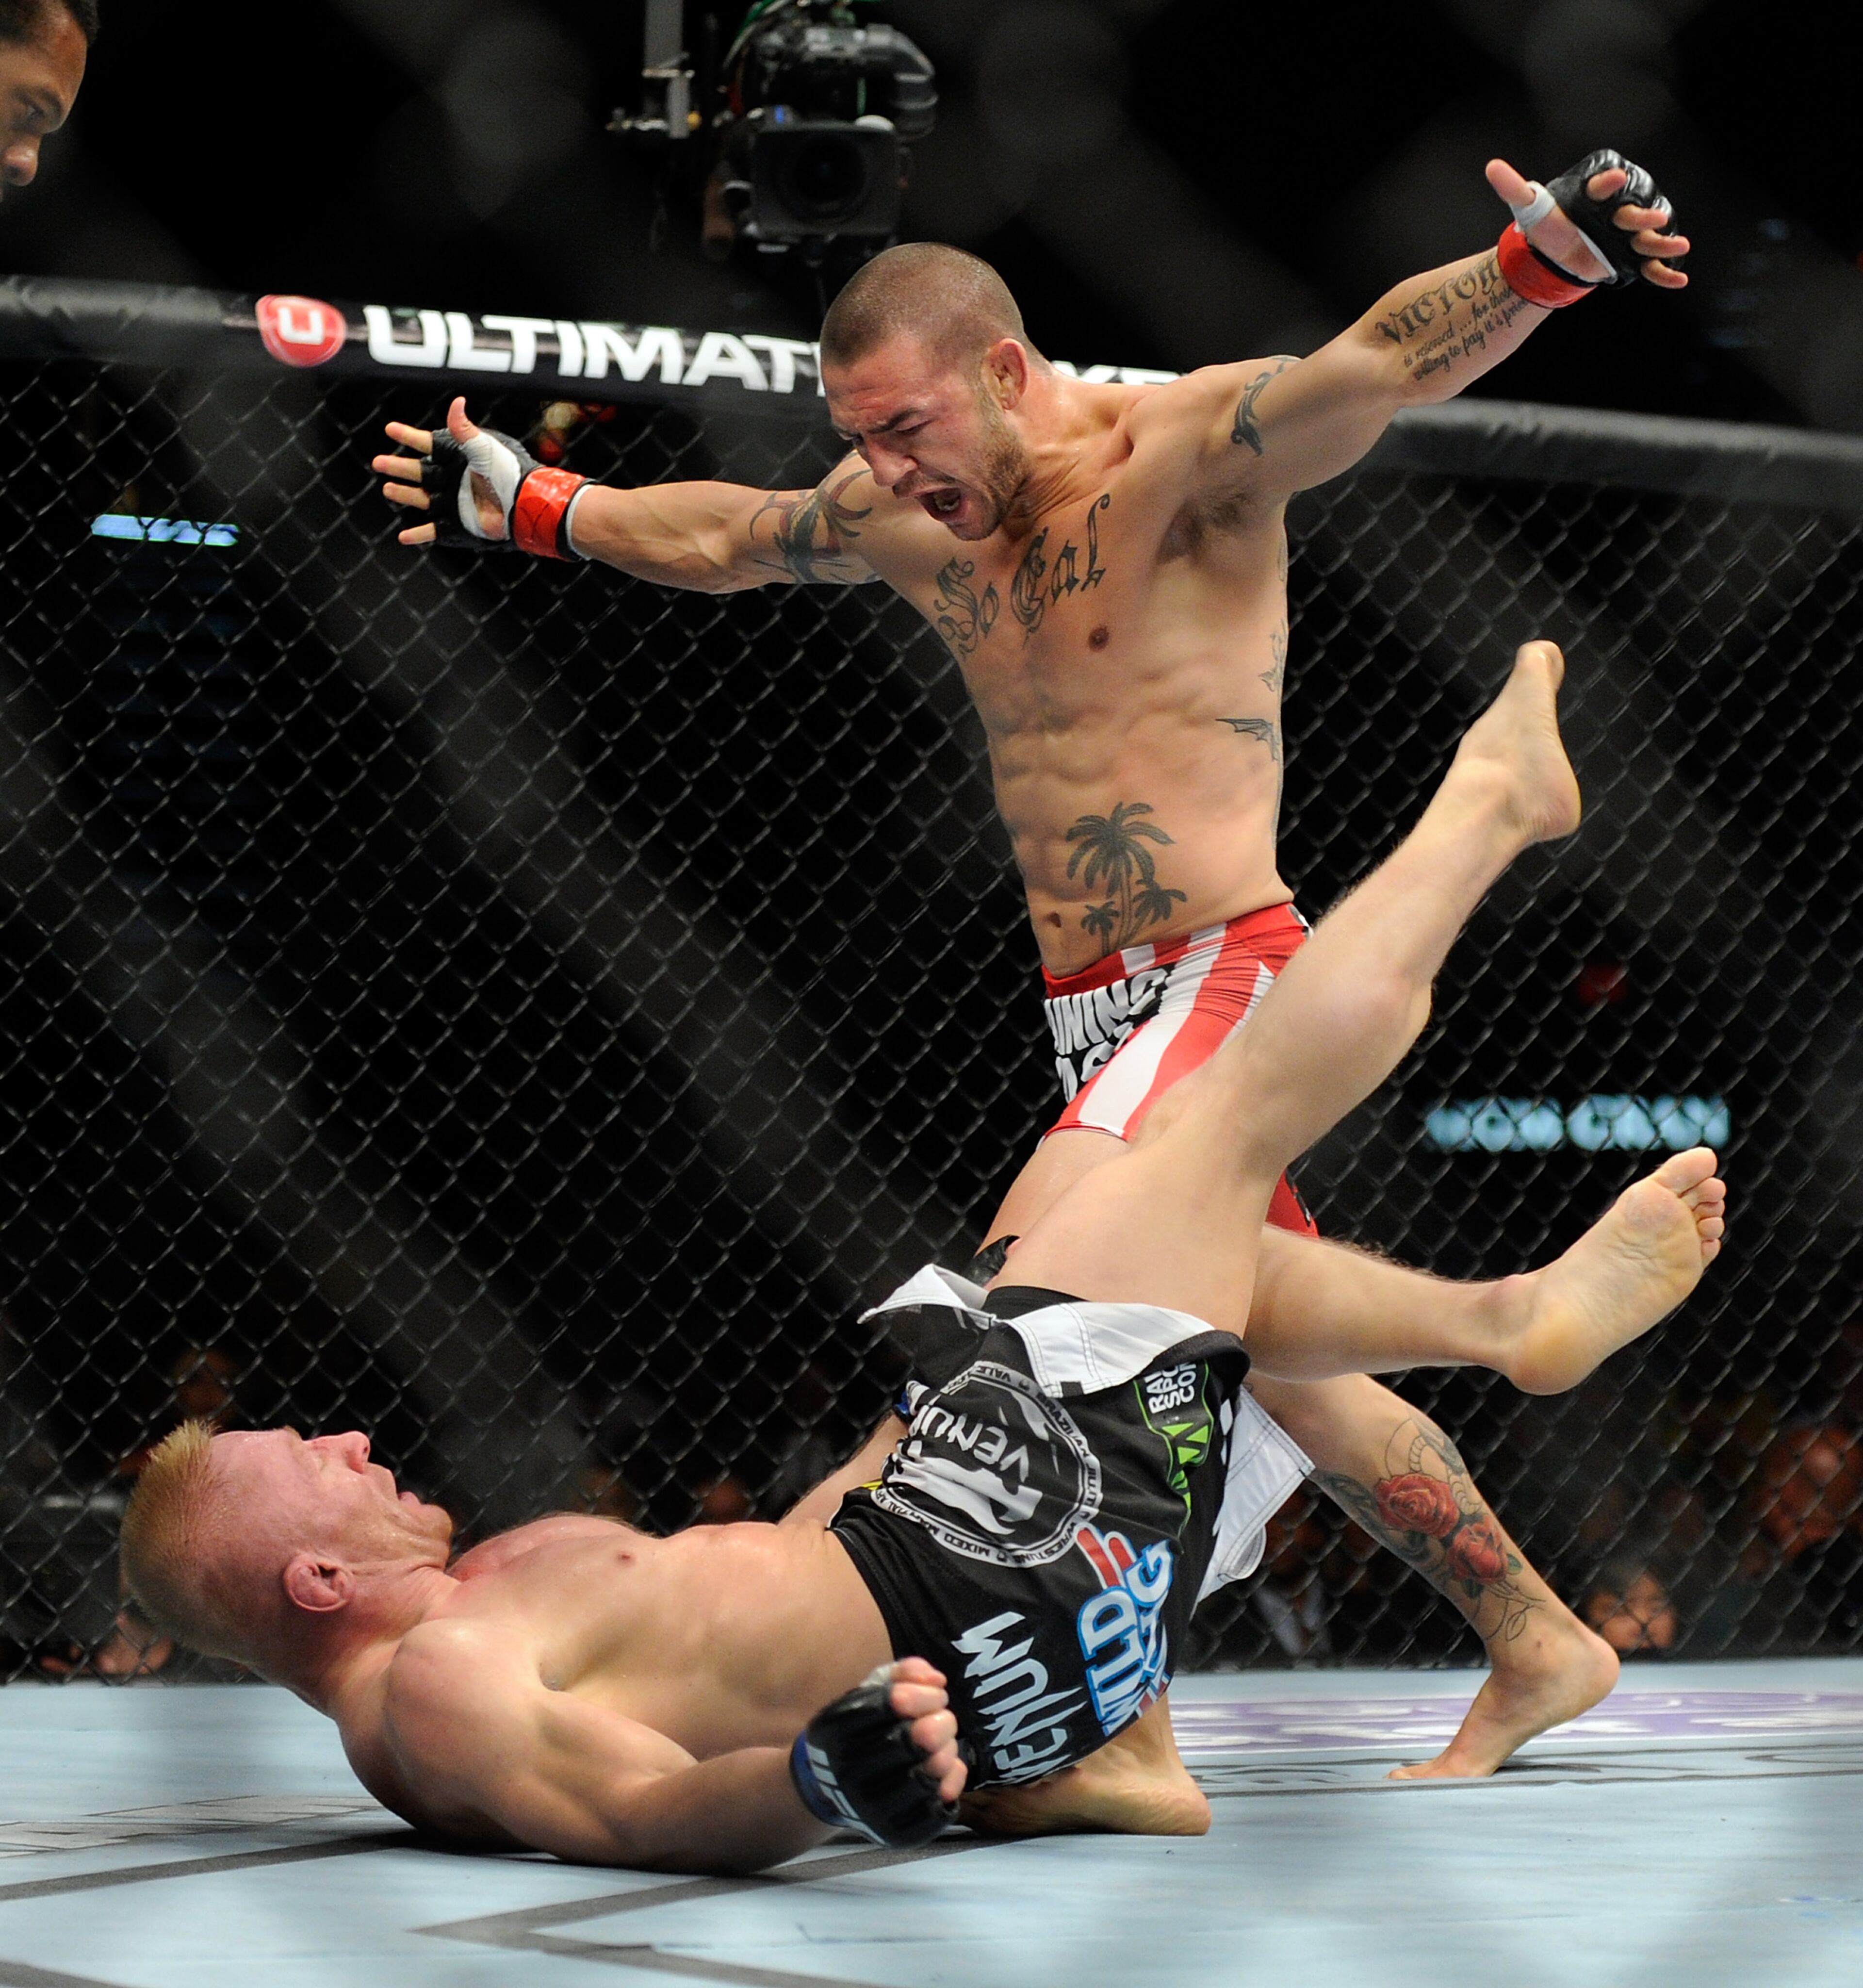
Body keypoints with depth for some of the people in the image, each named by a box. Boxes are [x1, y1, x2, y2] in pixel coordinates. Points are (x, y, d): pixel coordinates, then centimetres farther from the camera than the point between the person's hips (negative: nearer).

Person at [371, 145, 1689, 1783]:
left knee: (1029, 1284, -27)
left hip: (1219, 974, -8)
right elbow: (720, 537, 28)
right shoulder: (911, 520, 11)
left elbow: (1377, 367, -28)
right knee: (1280, 1362, 11)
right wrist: (519, 502, 34)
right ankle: (1534, 1647, 20)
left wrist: (1544, 261, -46)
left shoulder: (1186, 450, -11)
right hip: (1092, 1013, 8)